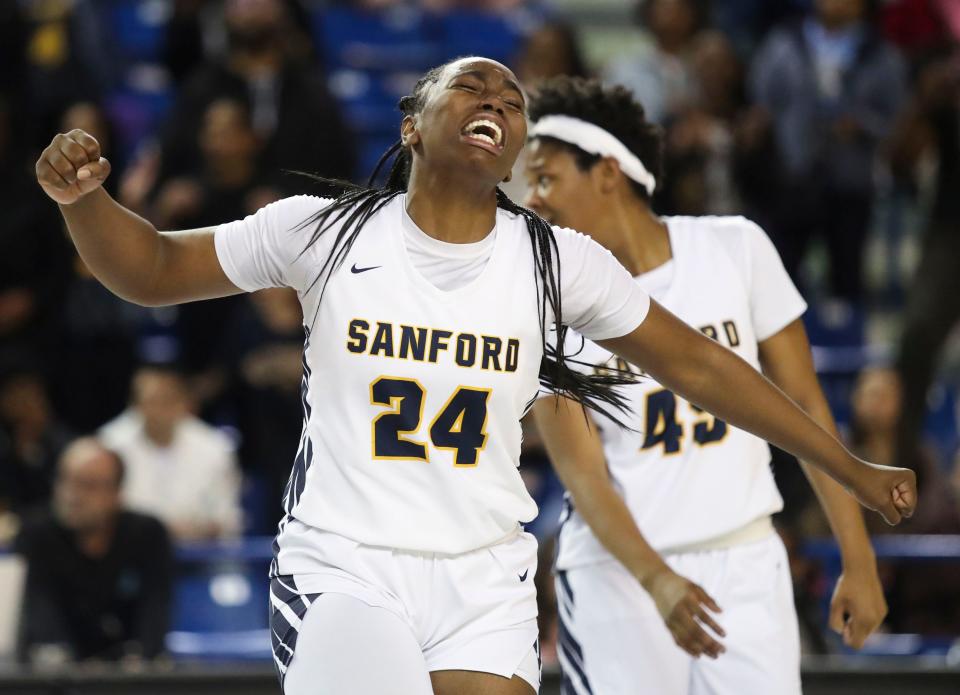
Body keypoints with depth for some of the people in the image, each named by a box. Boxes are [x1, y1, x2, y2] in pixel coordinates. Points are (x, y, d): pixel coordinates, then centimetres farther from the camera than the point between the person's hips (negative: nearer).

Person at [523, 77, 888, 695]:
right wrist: (657, 581, -28)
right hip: (618, 576, -1)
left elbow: (805, 405, 4)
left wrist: (859, 562, 0)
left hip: (747, 564, 1)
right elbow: (582, 472, -11)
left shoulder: (736, 249, -2)